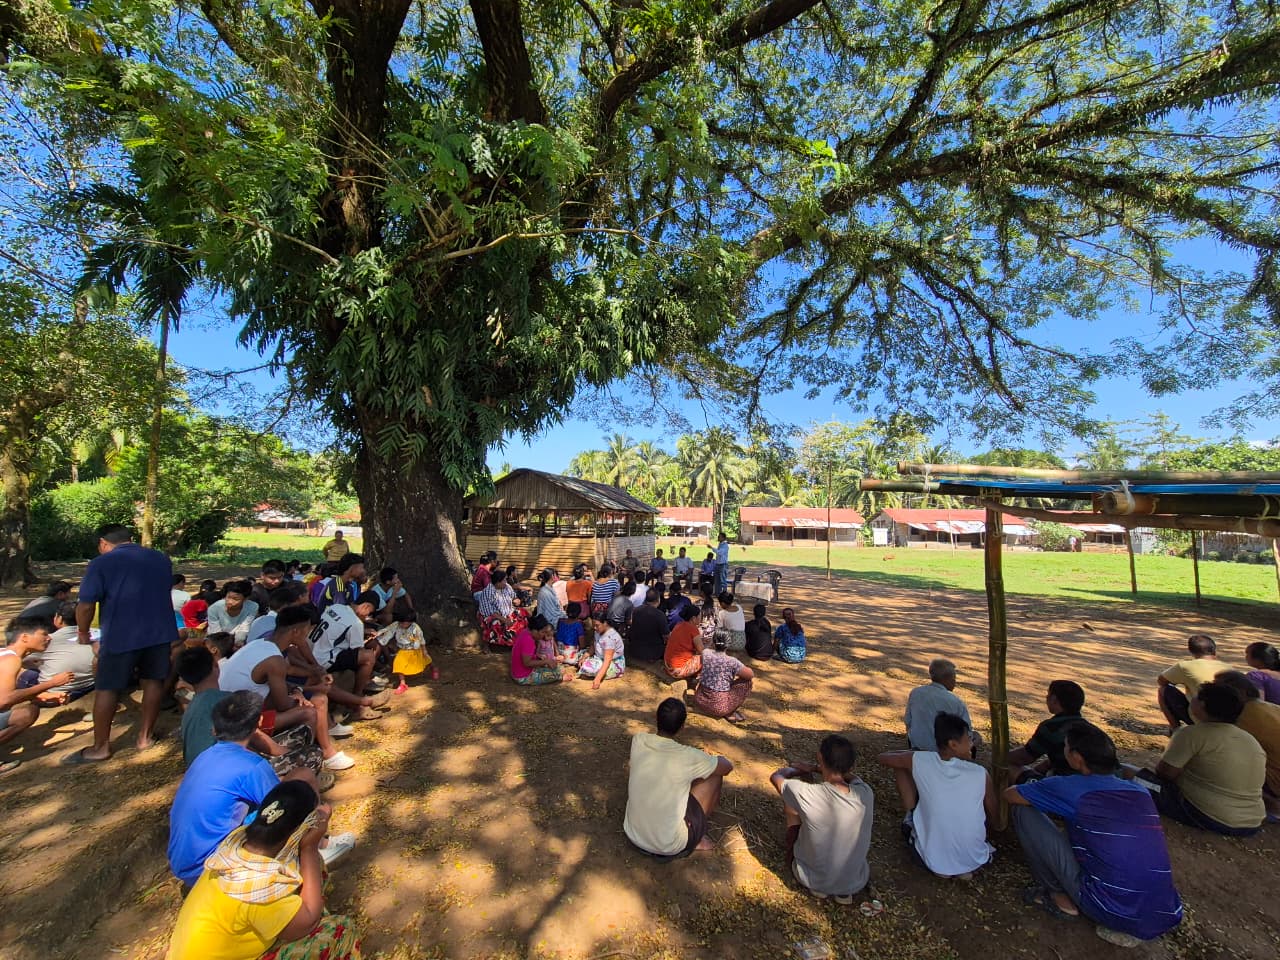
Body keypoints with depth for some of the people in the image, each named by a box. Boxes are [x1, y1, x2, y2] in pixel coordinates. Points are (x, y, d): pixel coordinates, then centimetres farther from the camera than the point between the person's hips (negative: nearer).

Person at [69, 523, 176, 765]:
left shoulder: (101, 563, -6)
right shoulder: (161, 559, 11)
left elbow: (86, 606, -7)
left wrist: (83, 632, 10)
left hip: (120, 636, -4)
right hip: (160, 632, 4)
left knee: (106, 690, 10)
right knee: (154, 682, 13)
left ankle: (100, 747, 18)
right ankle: (146, 736, 22)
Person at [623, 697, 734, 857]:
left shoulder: (638, 741, -10)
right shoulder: (689, 756, -20)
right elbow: (728, 767, -1)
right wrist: (708, 759, 21)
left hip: (633, 834, 4)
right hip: (672, 847, -4)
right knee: (716, 775, 7)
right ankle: (696, 840, 21)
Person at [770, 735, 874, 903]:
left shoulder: (807, 795, -29)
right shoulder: (865, 794, -20)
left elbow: (776, 776, -6)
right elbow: (850, 775, 7)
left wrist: (798, 770, 12)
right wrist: (814, 768, 11)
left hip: (812, 882, -2)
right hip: (857, 885, 3)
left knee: (790, 801, 8)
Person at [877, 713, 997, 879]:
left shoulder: (920, 761, -15)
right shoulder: (981, 774, -16)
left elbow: (881, 757, 1)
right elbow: (996, 818, 1)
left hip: (932, 860, -2)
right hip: (974, 860, 2)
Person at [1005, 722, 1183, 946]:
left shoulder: (1069, 787, -12)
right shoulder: (1139, 791, 4)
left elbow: (1009, 795, 0)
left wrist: (1036, 793, 23)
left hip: (1111, 912, -6)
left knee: (1024, 811, -3)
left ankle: (1061, 898, 11)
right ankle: (1132, 927, 19)